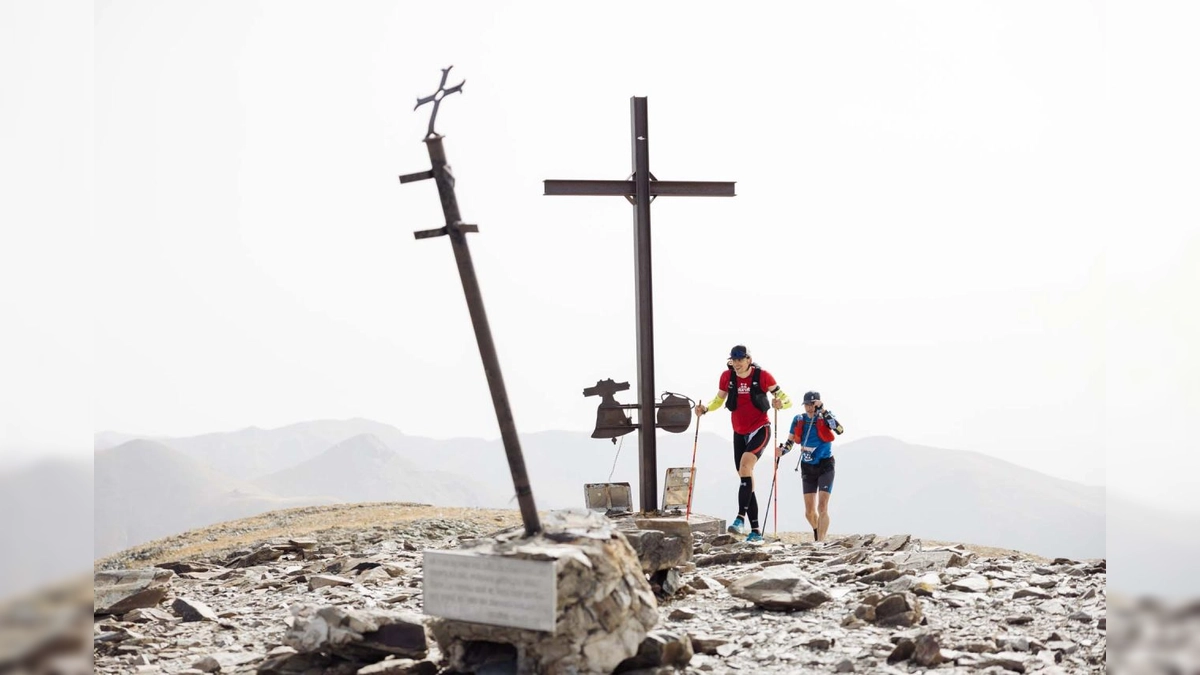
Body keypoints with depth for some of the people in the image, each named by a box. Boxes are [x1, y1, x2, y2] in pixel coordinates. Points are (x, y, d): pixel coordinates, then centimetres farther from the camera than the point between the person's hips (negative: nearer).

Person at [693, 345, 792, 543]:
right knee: (745, 476, 6)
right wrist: (705, 409, -5)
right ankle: (755, 530, 12)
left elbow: (786, 399, -8)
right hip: (739, 433, 5)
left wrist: (781, 403, -31)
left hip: (760, 429, -5)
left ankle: (741, 517, -33)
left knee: (745, 463, -29)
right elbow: (719, 400, 14)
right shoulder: (727, 377, -2)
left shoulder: (762, 376, -12)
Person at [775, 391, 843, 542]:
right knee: (809, 512, 6)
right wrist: (781, 451, -11)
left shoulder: (826, 417, -7)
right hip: (807, 467, 4)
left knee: (822, 507, -16)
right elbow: (790, 441, 10)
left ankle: (820, 541, -16)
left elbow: (839, 430, -27)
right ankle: (817, 534, 33)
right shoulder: (798, 420, 2)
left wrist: (823, 411, -29)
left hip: (825, 466, -4)